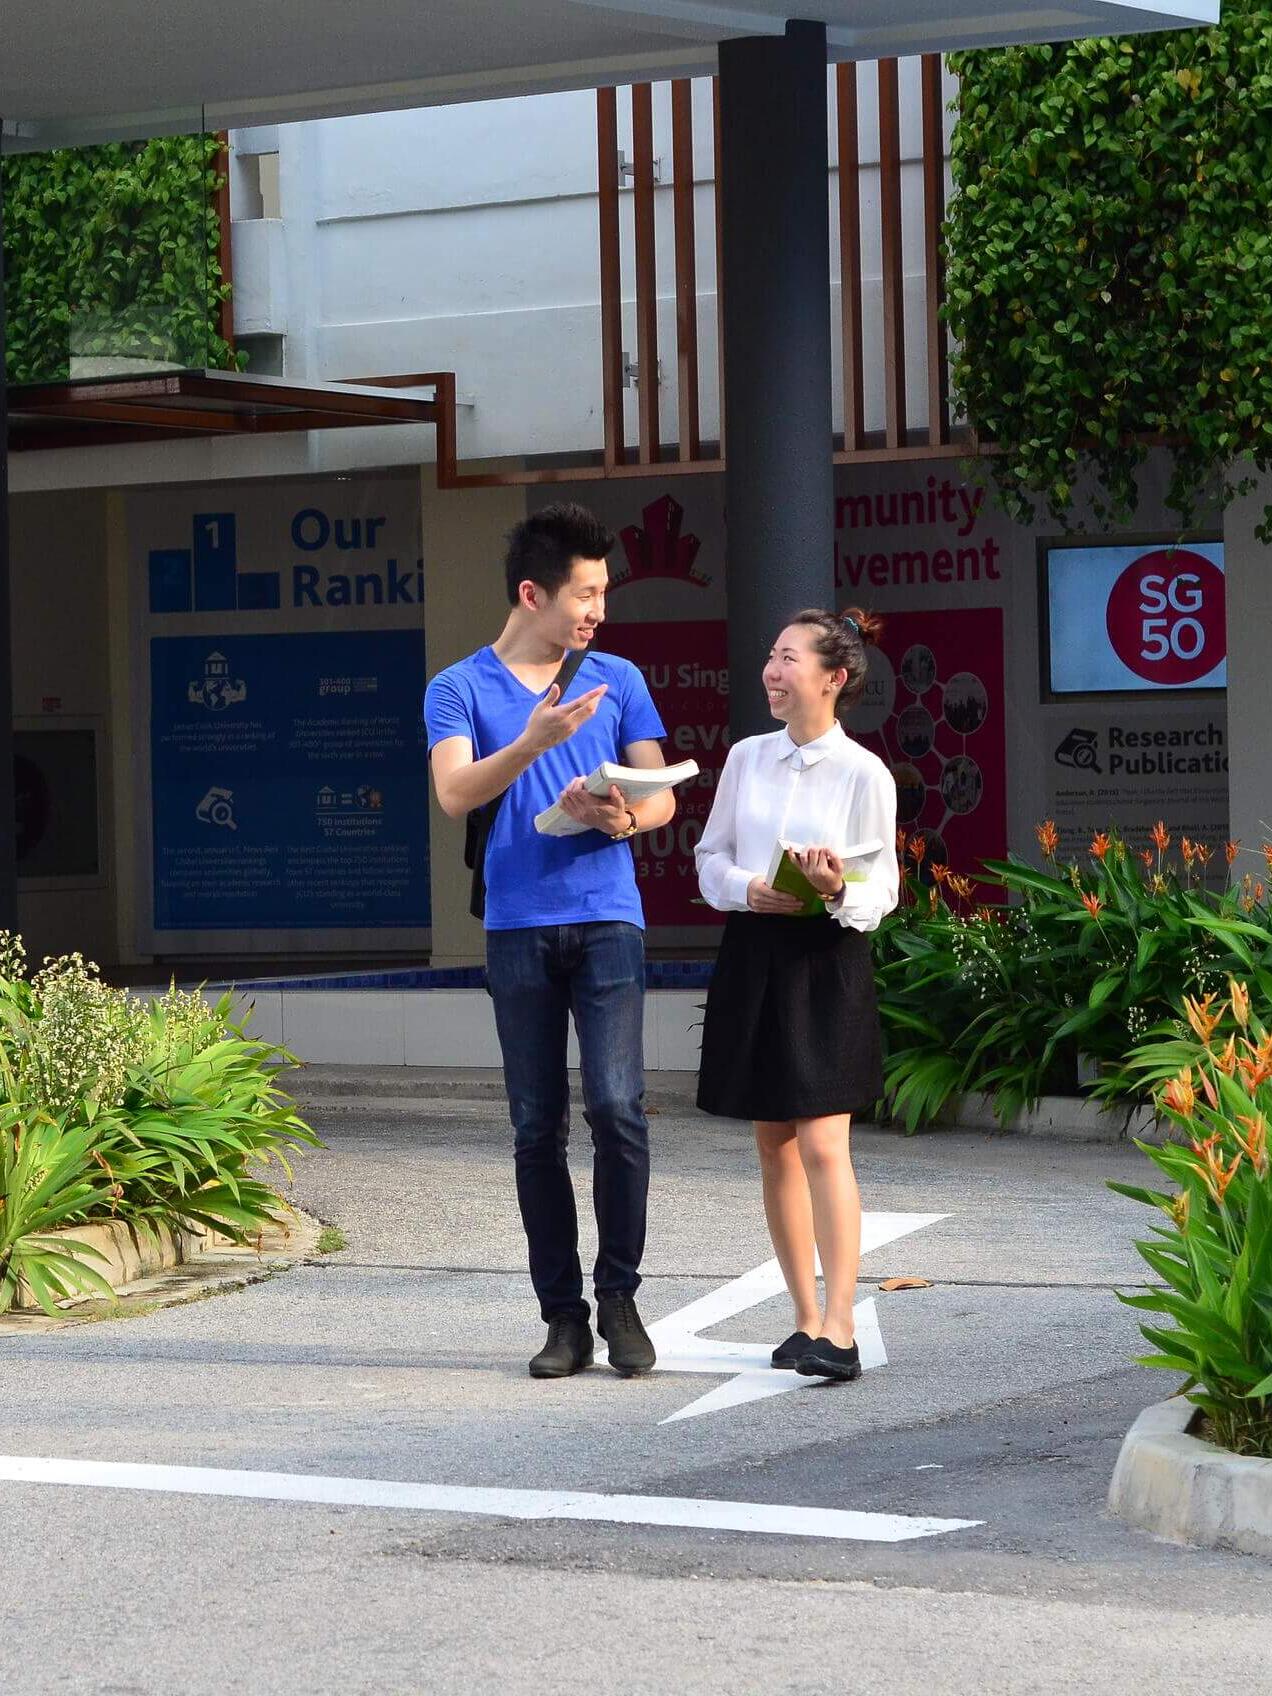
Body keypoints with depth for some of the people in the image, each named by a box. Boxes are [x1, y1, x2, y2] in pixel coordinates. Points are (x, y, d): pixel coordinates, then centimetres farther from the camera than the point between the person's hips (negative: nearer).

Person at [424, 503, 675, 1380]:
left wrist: (626, 817, -14)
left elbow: (662, 796, 9)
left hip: (607, 919, 0)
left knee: (616, 1105, -13)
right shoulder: (462, 689, 4)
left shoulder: (618, 681, 10)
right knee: (538, 1127, 2)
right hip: (519, 927, 0)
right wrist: (532, 742, -28)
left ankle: (619, 1297, -1)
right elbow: (455, 793, -12)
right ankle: (564, 1315, 8)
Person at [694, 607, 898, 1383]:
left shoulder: (864, 773, -5)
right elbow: (711, 855, 11)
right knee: (776, 1145, 8)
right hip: (754, 954, 5)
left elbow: (882, 891, -4)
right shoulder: (747, 758, 8)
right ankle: (807, 1317, 17)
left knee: (823, 1145, -13)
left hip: (828, 960, -5)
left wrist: (839, 890, -25)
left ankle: (838, 1330, -17)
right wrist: (750, 890, -9)